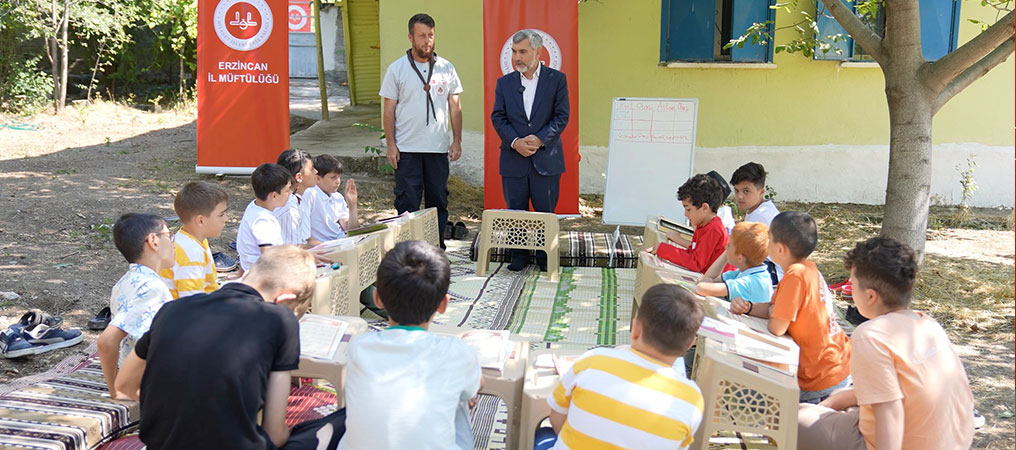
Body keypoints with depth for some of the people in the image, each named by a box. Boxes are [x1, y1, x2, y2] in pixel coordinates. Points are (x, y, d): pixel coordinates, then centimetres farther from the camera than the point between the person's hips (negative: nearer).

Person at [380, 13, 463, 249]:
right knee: (407, 203, -1)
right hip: (407, 149, -2)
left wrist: (457, 140, 3)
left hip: (438, 147, 2)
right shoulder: (396, 69, 1)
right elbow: (389, 110, 1)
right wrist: (390, 144, -5)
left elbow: (455, 107, 9)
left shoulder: (446, 68, 6)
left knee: (438, 201, 9)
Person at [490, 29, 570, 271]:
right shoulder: (504, 83, 10)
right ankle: (519, 256, 19)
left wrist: (540, 139, -15)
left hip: (546, 158, -2)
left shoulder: (556, 79, 3)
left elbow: (561, 116, -2)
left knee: (546, 212, 3)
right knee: (515, 212, 7)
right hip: (513, 159, 2)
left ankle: (546, 258, 17)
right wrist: (515, 141, -12)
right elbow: (498, 117, 4)